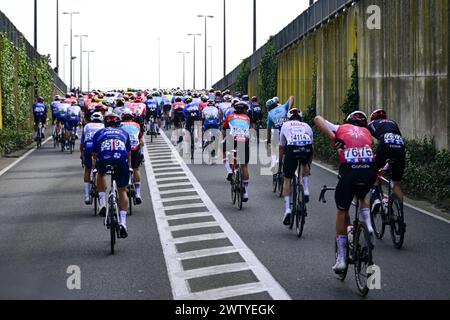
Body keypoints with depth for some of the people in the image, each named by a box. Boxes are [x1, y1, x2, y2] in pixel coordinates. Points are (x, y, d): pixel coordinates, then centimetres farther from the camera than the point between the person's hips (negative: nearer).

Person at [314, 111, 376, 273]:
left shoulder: (341, 128, 23)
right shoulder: (366, 132, 30)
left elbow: (318, 119, 11)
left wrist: (334, 139, 1)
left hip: (349, 170, -2)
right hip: (370, 171, 2)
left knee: (342, 211, 16)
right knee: (362, 197, 37)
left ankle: (341, 258, 14)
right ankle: (368, 226, 13)